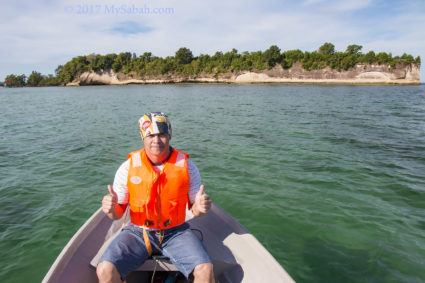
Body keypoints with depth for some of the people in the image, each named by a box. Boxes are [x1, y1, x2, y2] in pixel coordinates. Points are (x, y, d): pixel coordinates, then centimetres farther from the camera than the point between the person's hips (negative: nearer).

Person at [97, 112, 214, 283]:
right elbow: (118, 214, 3)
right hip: (138, 232, 1)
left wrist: (200, 207, -20)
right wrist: (111, 210, -21)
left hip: (175, 232, 0)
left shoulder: (187, 166, -4)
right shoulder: (128, 168, -4)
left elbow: (194, 209, 4)